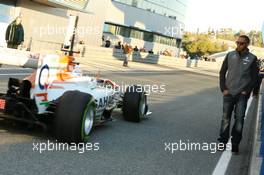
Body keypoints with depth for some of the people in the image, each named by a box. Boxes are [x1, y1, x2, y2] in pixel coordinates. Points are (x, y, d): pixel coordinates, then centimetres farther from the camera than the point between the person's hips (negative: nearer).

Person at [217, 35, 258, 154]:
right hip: (228, 93, 2)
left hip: (242, 94, -2)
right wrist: (223, 88, 0)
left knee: (239, 119, -2)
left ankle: (235, 144, 5)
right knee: (225, 118, 5)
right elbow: (222, 72, 9)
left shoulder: (252, 58, 1)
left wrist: (246, 91, -6)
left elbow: (254, 77, 4)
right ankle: (223, 141, 16)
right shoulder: (230, 55, 6)